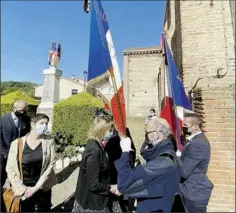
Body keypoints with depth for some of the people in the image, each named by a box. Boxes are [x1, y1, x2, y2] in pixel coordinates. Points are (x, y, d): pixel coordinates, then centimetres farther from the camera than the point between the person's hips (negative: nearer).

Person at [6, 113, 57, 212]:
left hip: (43, 188, 1)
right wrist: (22, 188, -9)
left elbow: (50, 165, -10)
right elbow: (10, 169, -6)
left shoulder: (49, 141, -10)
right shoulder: (17, 143, -9)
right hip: (23, 191, 0)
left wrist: (36, 187, -12)